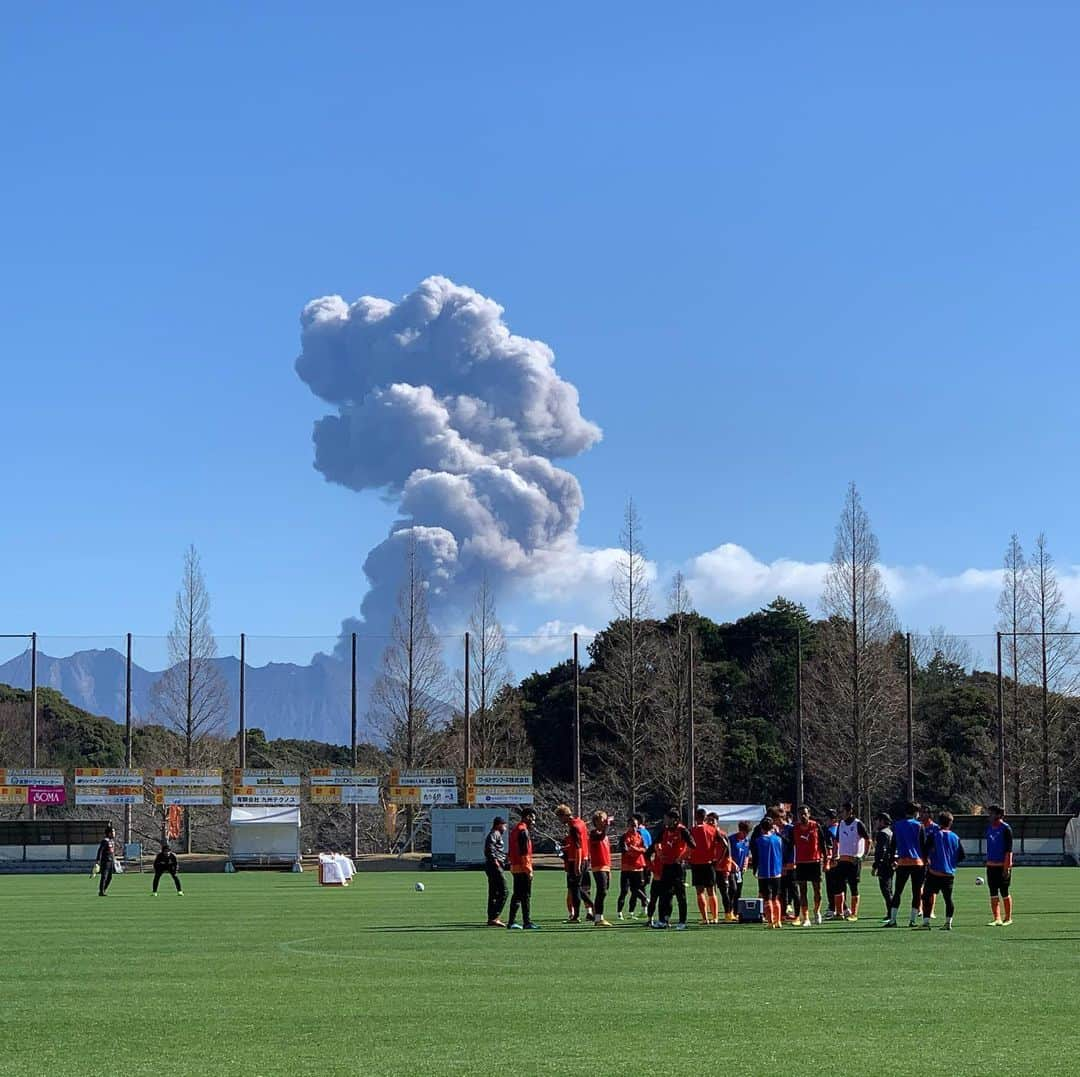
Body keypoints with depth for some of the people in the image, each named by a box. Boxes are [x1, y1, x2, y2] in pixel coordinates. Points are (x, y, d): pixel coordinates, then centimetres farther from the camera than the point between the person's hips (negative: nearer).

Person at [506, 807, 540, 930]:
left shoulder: (515, 830, 18)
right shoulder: (523, 830, -13)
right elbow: (525, 852, -18)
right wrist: (528, 869, -18)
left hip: (515, 868, 10)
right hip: (523, 868, -10)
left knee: (517, 895, 11)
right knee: (526, 896, -6)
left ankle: (511, 922, 11)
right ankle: (527, 922, -6)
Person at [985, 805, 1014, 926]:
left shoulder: (1006, 829, -8)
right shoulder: (989, 828, 12)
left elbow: (1009, 850, -11)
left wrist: (1007, 867, -16)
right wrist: (987, 863, 16)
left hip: (1003, 865, -6)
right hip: (991, 865, 6)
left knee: (1004, 893, 2)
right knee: (993, 893, 3)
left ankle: (1008, 918, 12)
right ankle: (997, 919, 5)